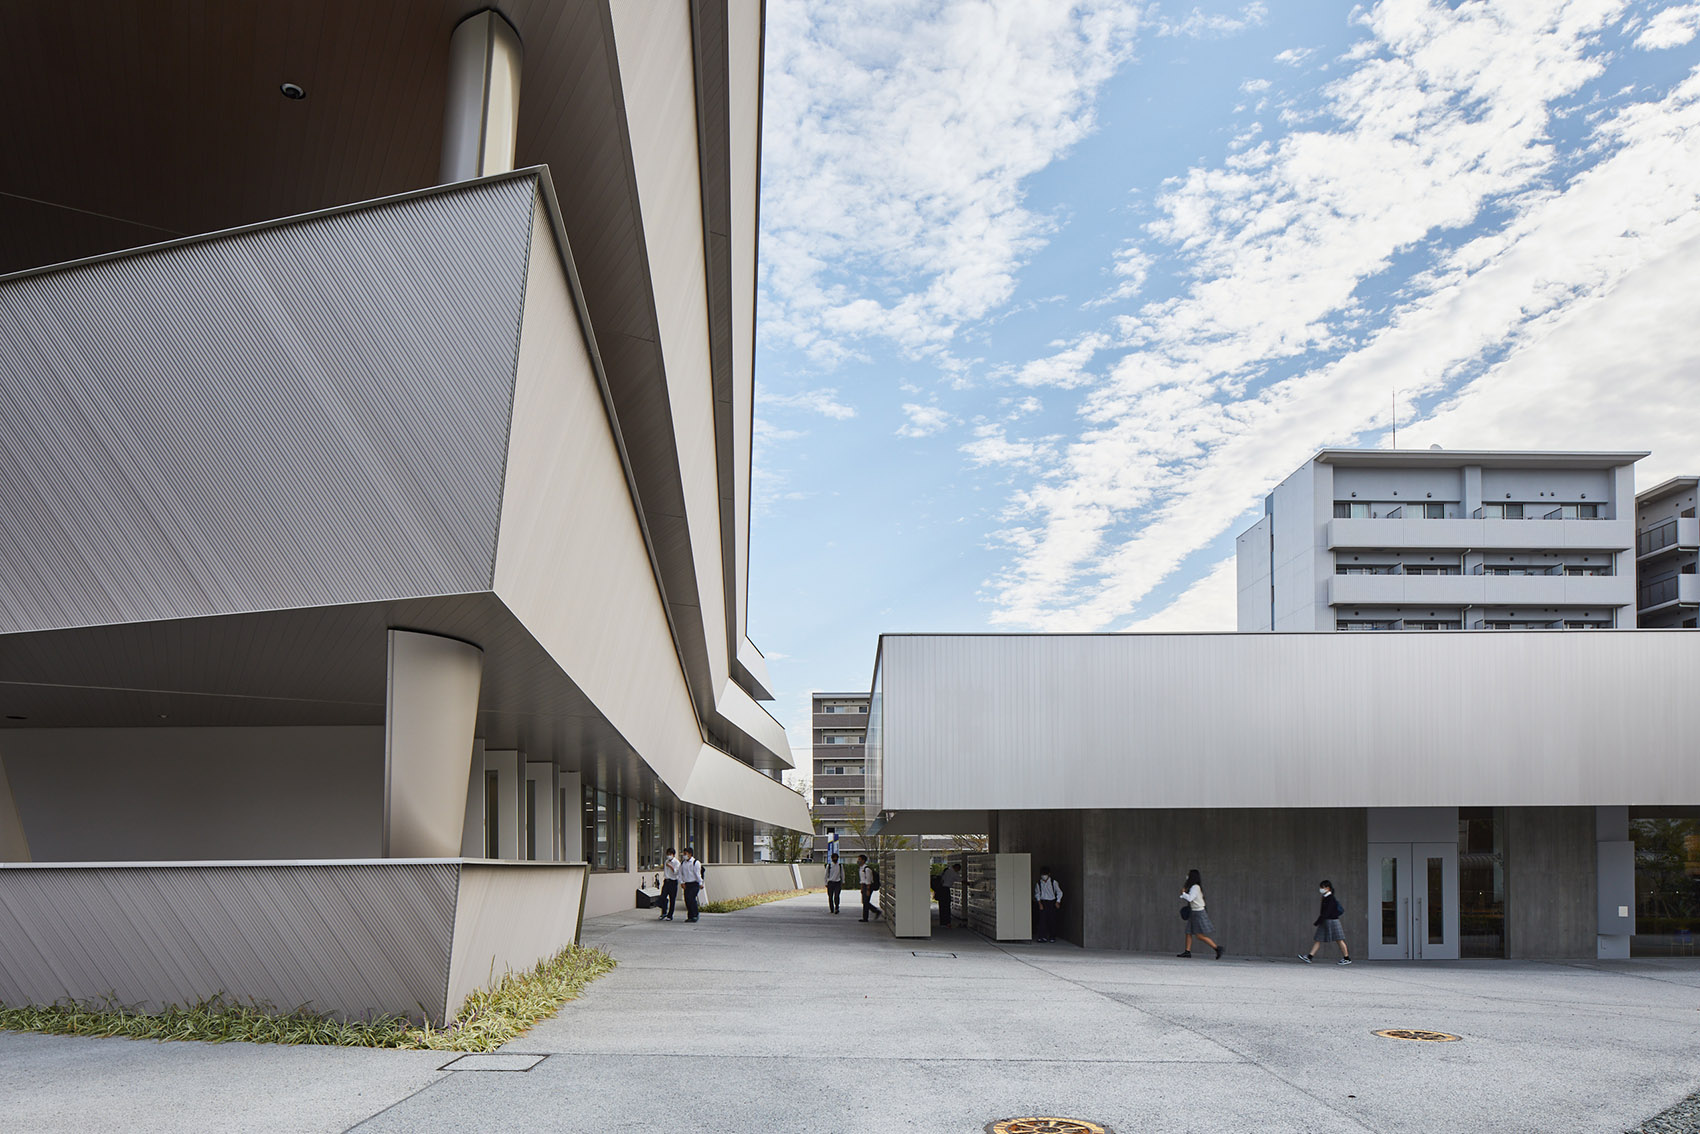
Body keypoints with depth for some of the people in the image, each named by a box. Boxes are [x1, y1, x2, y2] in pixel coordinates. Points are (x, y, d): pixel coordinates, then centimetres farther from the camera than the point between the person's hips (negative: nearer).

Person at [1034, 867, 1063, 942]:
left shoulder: (1053, 882, -2)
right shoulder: (1039, 883, 0)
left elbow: (1059, 892, 5)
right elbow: (1037, 894, 6)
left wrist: (1058, 902, -4)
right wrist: (1040, 903, -3)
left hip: (1052, 902, 0)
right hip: (1043, 902, 0)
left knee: (1052, 920, 0)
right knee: (1042, 919, -10)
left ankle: (1052, 937, 12)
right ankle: (1043, 936, -11)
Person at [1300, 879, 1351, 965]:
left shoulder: (1331, 899, -16)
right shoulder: (1325, 898, 12)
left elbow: (1327, 912, -21)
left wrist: (1316, 922, -20)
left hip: (1332, 920, -10)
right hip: (1324, 921, 10)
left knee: (1339, 939, -1)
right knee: (1318, 939, 3)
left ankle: (1347, 958, 9)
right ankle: (1308, 957, -2)